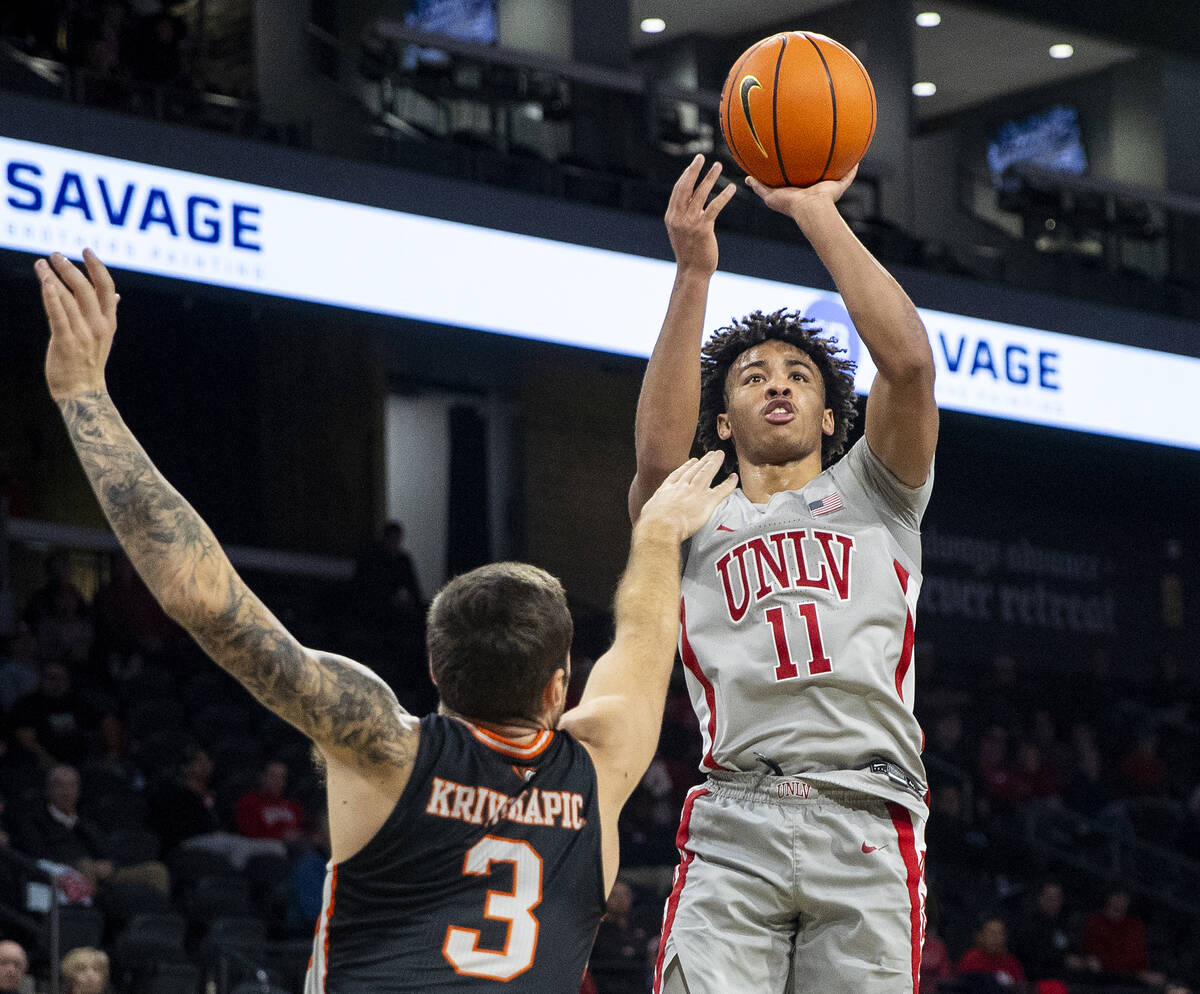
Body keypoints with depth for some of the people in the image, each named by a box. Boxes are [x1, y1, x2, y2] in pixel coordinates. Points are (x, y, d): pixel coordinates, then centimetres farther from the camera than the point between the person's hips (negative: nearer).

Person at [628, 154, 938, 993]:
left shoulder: (873, 496, 22)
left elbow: (908, 362, 4)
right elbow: (659, 457, -3)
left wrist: (818, 213, 4)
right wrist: (694, 272, -7)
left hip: (868, 833, 1)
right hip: (734, 829, 0)